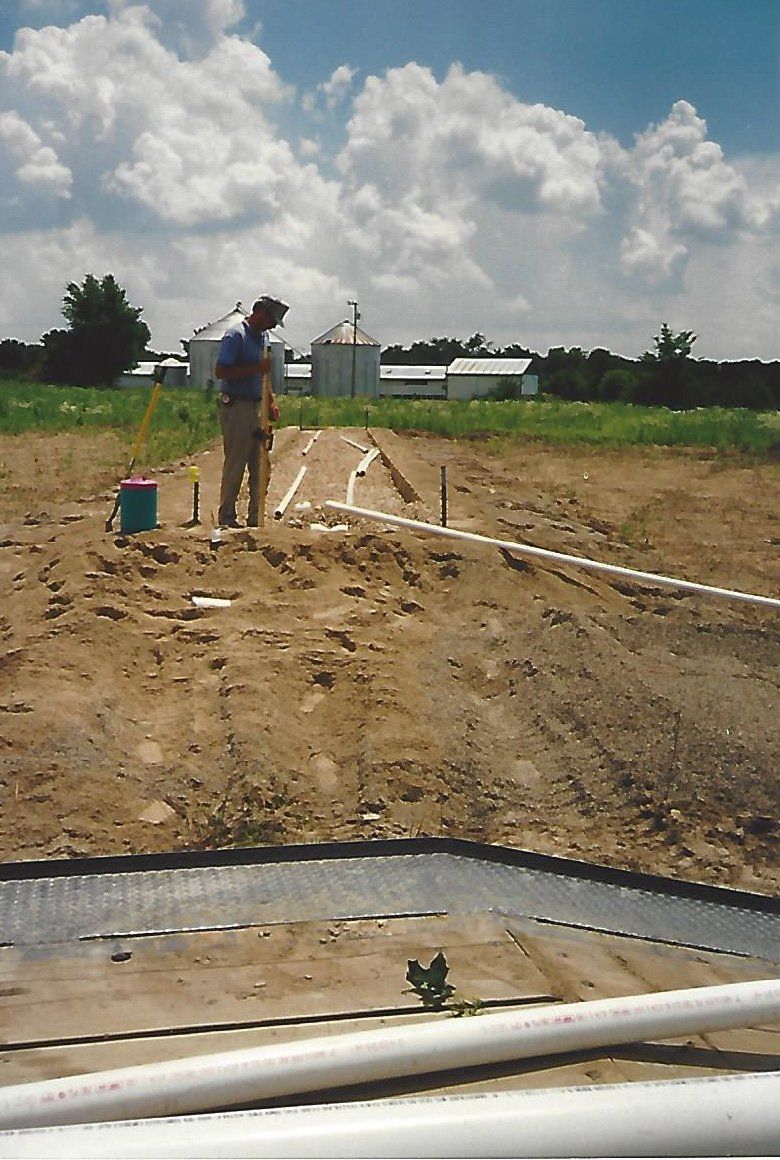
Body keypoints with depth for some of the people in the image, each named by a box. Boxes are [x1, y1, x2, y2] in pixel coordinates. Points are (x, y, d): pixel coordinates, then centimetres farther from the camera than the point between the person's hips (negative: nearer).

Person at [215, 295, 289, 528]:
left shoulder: (263, 336, 16)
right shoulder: (235, 335, -12)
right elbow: (221, 371, -18)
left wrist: (271, 401, 15)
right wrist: (255, 368, -23)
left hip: (256, 406, 9)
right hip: (236, 406, -9)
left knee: (260, 465, 9)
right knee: (235, 463, -3)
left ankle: (255, 517, 16)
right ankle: (226, 516, 6)